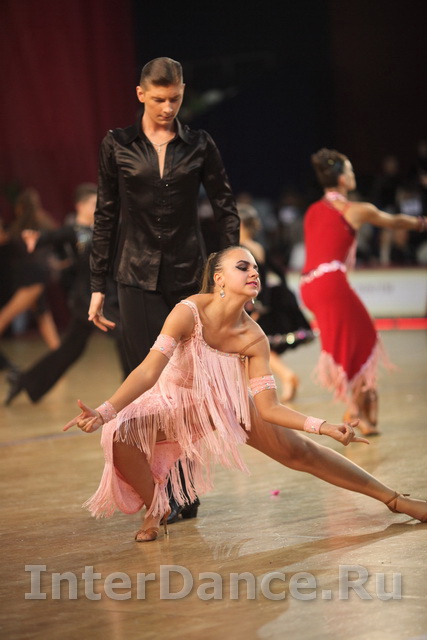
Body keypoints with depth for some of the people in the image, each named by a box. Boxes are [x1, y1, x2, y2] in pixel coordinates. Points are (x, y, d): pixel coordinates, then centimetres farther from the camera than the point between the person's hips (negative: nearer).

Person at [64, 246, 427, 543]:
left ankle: (395, 500, 13)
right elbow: (149, 371, -33)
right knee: (119, 435, -30)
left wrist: (323, 427, -27)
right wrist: (104, 412, -45)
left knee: (298, 451, -1)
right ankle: (155, 508, 0)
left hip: (228, 403, 2)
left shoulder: (254, 338, -19)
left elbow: (268, 407, -15)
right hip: (177, 403, -2)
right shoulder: (190, 312, -29)